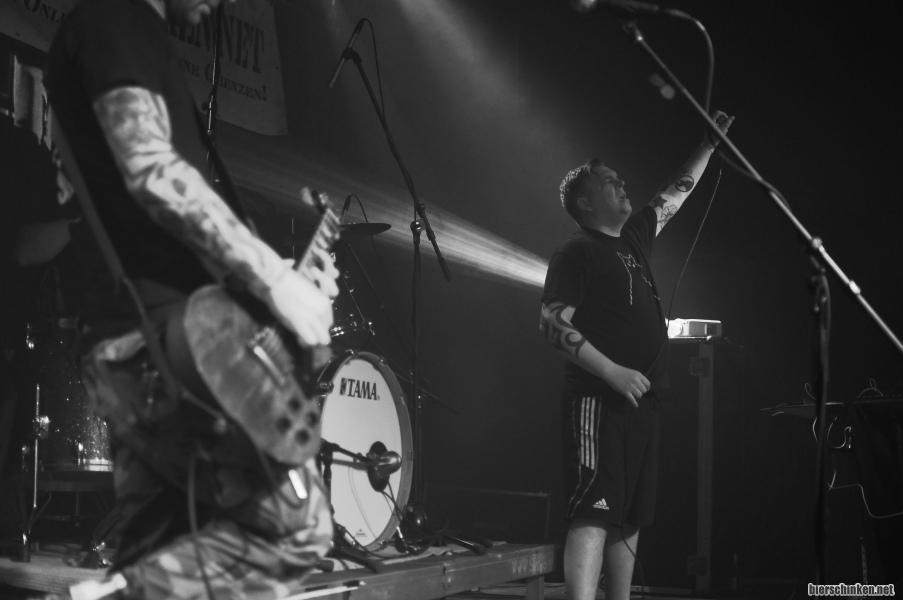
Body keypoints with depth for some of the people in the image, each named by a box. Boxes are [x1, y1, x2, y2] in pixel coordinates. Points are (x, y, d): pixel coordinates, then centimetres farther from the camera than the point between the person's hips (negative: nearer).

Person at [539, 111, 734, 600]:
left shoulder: (633, 238, 19)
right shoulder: (576, 253, -4)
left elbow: (677, 193, 32)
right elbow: (553, 324, -13)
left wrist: (711, 142, 33)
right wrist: (613, 372, -20)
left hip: (639, 402, 8)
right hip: (598, 401, -8)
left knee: (629, 516, 11)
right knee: (593, 512, -17)